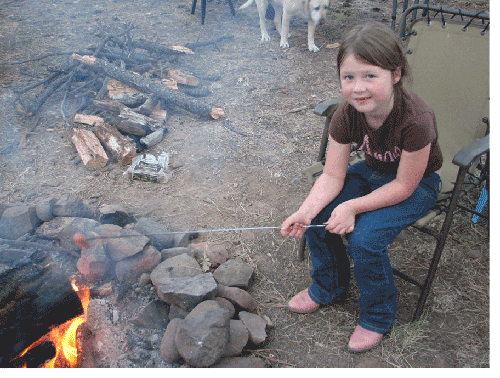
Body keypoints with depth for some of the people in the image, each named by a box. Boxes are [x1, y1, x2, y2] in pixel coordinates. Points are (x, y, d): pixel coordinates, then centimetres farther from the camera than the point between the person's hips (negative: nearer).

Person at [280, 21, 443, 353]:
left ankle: (378, 316, 4)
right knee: (319, 215, -13)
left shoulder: (415, 120, -35)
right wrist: (306, 210, -33)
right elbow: (332, 176, -16)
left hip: (419, 183, -5)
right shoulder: (347, 114, -19)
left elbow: (404, 185, -25)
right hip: (373, 170, 5)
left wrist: (352, 207, -31)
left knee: (365, 238, -25)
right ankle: (329, 287, 15)